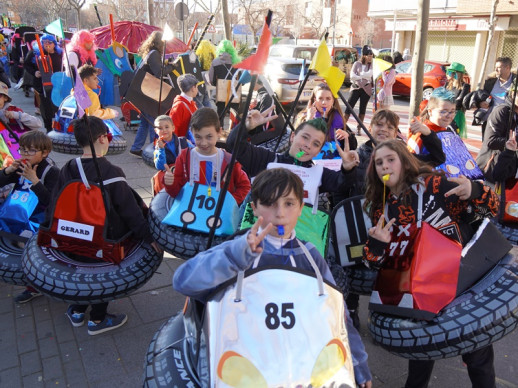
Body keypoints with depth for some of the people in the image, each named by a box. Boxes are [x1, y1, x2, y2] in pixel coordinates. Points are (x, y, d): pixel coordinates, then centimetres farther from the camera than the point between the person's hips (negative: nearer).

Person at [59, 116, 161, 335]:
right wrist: (149, 237, -15)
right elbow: (130, 210, -22)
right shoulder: (111, 173, -24)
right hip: (107, 239, -5)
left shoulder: (67, 170, -8)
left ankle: (77, 311, 43)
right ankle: (97, 320, 30)